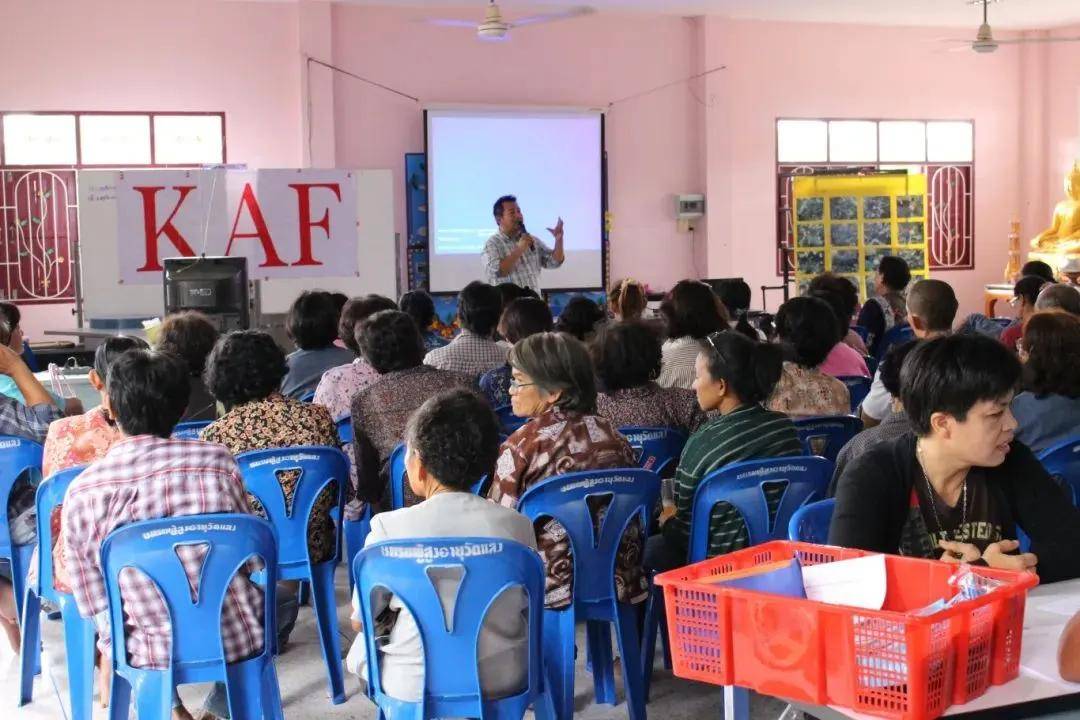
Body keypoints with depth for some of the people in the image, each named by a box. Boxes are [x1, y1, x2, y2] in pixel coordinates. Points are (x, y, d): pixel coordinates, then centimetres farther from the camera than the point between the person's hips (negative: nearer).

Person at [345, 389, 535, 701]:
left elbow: (360, 619, -5)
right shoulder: (517, 526, -9)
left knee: (362, 645, 30)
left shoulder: (389, 527, -16)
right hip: (503, 679, 2)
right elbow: (524, 605, 4)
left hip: (415, 686, -2)